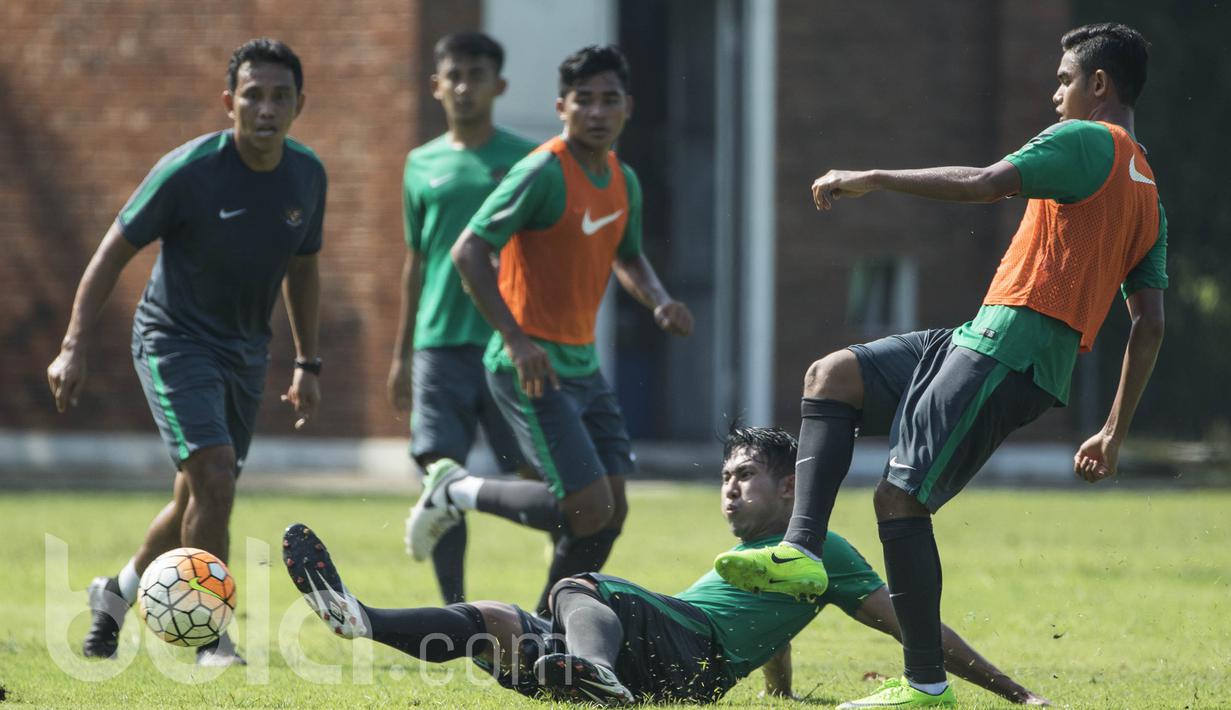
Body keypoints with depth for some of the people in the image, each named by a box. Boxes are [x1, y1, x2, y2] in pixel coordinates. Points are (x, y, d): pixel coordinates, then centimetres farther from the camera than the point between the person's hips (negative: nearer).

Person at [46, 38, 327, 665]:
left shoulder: (307, 175, -3)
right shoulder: (188, 171, -19)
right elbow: (113, 252, -11)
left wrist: (306, 364, 16)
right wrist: (74, 348, -16)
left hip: (245, 353, 6)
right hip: (175, 340, -6)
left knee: (200, 502, 11)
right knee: (214, 473, -22)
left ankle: (118, 592, 38)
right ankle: (209, 638, -12)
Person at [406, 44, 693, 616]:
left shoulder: (623, 182, 10)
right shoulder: (543, 173, -15)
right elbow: (469, 251, -18)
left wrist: (658, 301, 6)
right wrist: (516, 339, -25)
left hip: (583, 363, 8)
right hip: (530, 368, -8)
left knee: (611, 510, 4)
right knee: (589, 509, -15)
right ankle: (458, 491, 6)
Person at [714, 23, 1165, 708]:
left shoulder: (1086, 141, -5)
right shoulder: (1148, 193, 21)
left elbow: (984, 184, -20)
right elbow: (1151, 326, 19)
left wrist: (874, 179, -12)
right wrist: (1115, 433, 21)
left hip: (1007, 349, -10)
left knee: (900, 498, -10)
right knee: (832, 376, 7)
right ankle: (802, 550, -7)